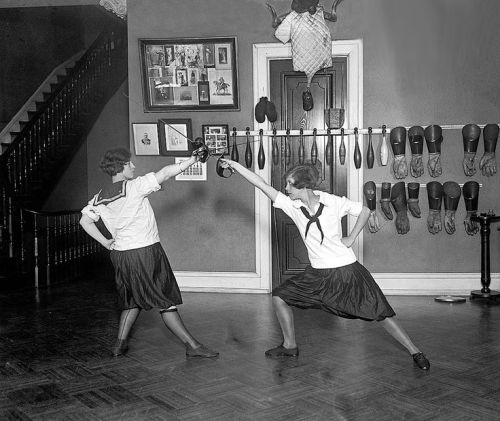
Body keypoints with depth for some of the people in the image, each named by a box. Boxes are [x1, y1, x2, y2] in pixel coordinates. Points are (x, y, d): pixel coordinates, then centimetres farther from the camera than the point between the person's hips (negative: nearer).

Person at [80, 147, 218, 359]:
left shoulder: (100, 197, 6)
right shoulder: (133, 187, -14)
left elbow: (85, 221, 8)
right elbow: (164, 174, -16)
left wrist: (106, 242, 9)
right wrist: (191, 160, -8)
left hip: (120, 254, 7)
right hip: (145, 252, -7)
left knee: (133, 301, 23)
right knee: (166, 302, -2)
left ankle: (120, 343, 23)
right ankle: (192, 345, 5)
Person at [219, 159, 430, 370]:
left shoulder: (334, 202, -14)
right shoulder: (292, 205, -7)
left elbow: (365, 211, 1)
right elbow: (262, 185, -10)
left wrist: (351, 239, -6)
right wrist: (234, 165, -12)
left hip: (346, 270, -4)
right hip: (317, 274, 4)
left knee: (380, 313, -2)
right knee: (279, 296, 2)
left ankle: (415, 352, 15)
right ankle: (290, 345, 20)